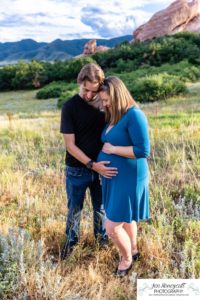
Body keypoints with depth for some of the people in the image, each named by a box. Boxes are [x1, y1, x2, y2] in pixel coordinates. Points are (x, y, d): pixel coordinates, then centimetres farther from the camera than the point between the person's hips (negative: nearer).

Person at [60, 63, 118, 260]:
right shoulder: (70, 107, -15)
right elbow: (70, 145, -15)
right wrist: (92, 164, -24)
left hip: (101, 167, 3)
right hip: (77, 170, -2)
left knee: (101, 206, 19)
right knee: (74, 209, 15)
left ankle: (101, 235, 45)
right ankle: (71, 240, 40)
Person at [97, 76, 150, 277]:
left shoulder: (134, 115, -19)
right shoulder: (113, 117, 7)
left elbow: (143, 150, -24)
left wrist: (112, 149, -19)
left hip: (128, 179, -8)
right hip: (114, 177, 8)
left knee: (112, 227, -3)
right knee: (126, 219, 23)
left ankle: (126, 257, 24)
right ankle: (133, 250, 44)